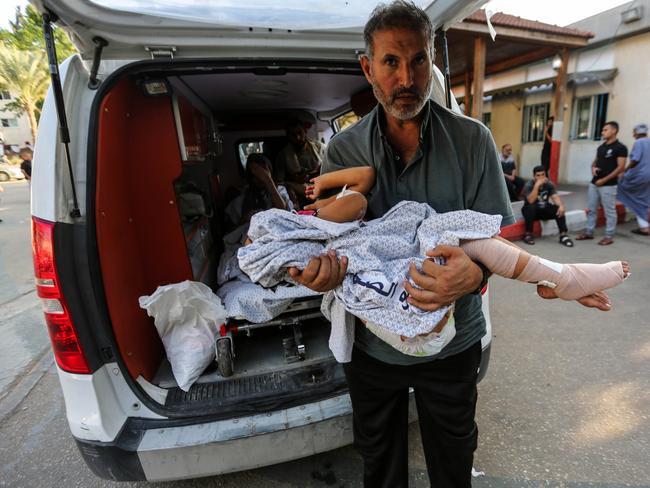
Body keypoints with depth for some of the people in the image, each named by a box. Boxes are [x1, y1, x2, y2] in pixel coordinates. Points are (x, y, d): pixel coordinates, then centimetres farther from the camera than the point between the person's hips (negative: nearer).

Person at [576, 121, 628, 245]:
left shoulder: (620, 148, -8)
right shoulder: (601, 147, 12)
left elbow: (620, 168, -13)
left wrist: (604, 180, -15)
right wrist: (593, 168, -2)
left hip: (609, 185, -7)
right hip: (594, 183, 7)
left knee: (609, 211, 1)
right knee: (592, 209, 11)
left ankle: (609, 236, 8)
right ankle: (589, 232, 20)